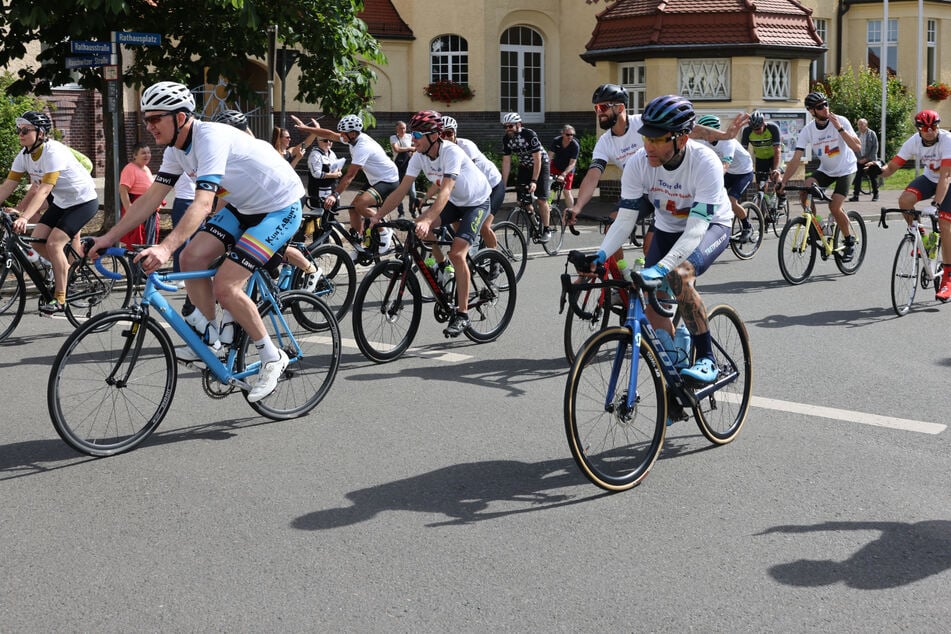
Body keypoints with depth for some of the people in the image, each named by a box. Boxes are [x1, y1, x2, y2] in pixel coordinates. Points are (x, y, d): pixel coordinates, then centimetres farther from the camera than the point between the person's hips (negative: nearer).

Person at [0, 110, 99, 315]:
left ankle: (59, 299, -10)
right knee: (37, 241, -3)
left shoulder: (54, 152, -29)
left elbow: (44, 190, -38)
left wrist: (24, 218, -47)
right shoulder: (24, 156, -5)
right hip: (61, 202, 8)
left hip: (84, 201, -8)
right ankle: (64, 268, 25)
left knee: (54, 243, -19)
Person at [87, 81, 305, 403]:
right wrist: (109, 236, -4)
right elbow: (151, 198, 3)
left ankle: (272, 358, 0)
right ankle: (212, 339, 10)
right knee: (192, 258, -6)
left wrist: (165, 248, -50)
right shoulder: (177, 149, -1)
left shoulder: (211, 138, -29)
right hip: (244, 206, 9)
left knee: (225, 286, -17)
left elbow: (203, 204, -39)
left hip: (280, 208, -9)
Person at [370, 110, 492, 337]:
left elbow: (445, 191, -43)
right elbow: (401, 190, -13)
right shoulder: (419, 157, -13)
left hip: (477, 202, -7)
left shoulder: (452, 152, -32)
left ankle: (462, 315, -13)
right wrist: (377, 217, -22)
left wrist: (428, 220, -56)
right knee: (418, 226, -16)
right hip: (454, 202, 7)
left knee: (456, 253, -21)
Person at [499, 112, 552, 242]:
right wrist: (503, 184, -13)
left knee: (541, 200, -10)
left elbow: (537, 159, -29)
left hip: (540, 164, -5)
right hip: (524, 166, 5)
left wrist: (534, 181, -34)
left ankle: (547, 230, 1)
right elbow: (506, 162, -9)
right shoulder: (506, 139, -13)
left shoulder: (529, 135, -29)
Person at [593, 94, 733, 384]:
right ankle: (674, 370, 15)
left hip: (711, 226, -5)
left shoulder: (705, 162, -34)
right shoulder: (638, 164, -23)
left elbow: (696, 229, -39)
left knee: (678, 275, -32)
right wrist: (600, 255, -36)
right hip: (667, 229, 5)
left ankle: (707, 359, -20)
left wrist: (662, 267, -52)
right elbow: (625, 220, -20)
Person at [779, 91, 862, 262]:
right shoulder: (808, 130, -14)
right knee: (805, 192, -23)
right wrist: (783, 181, -30)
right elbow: (795, 159, -18)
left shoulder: (840, 121, -20)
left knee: (834, 207, -18)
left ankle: (850, 242, 5)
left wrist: (839, 128, -36)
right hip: (825, 170, 3)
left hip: (845, 170, -3)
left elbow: (857, 147, -28)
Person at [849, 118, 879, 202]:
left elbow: (875, 147, -4)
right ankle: (855, 195, -3)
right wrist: (858, 159, -4)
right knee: (857, 178, -4)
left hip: (870, 160, -2)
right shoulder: (856, 134, 6)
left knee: (873, 178, 2)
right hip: (859, 160, 2)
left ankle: (875, 195, 13)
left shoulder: (872, 134, -2)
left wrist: (867, 158, -12)